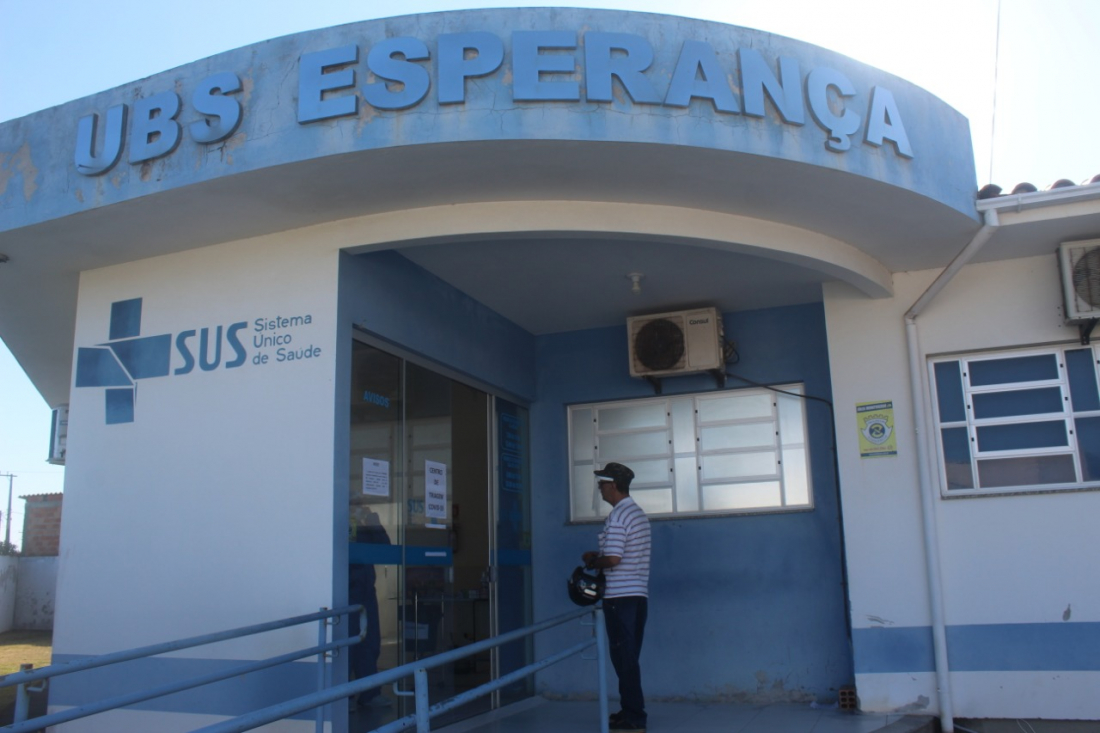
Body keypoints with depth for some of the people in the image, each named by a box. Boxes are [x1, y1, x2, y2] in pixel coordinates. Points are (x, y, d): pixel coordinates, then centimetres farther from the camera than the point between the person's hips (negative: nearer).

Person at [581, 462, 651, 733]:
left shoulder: (617, 517, -15)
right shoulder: (638, 513, 14)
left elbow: (613, 559, -22)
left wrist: (593, 563, -4)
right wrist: (598, 556, 16)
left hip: (620, 597, -9)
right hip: (638, 595, 9)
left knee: (623, 657, -2)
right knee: (629, 657, 15)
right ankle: (631, 711, 22)